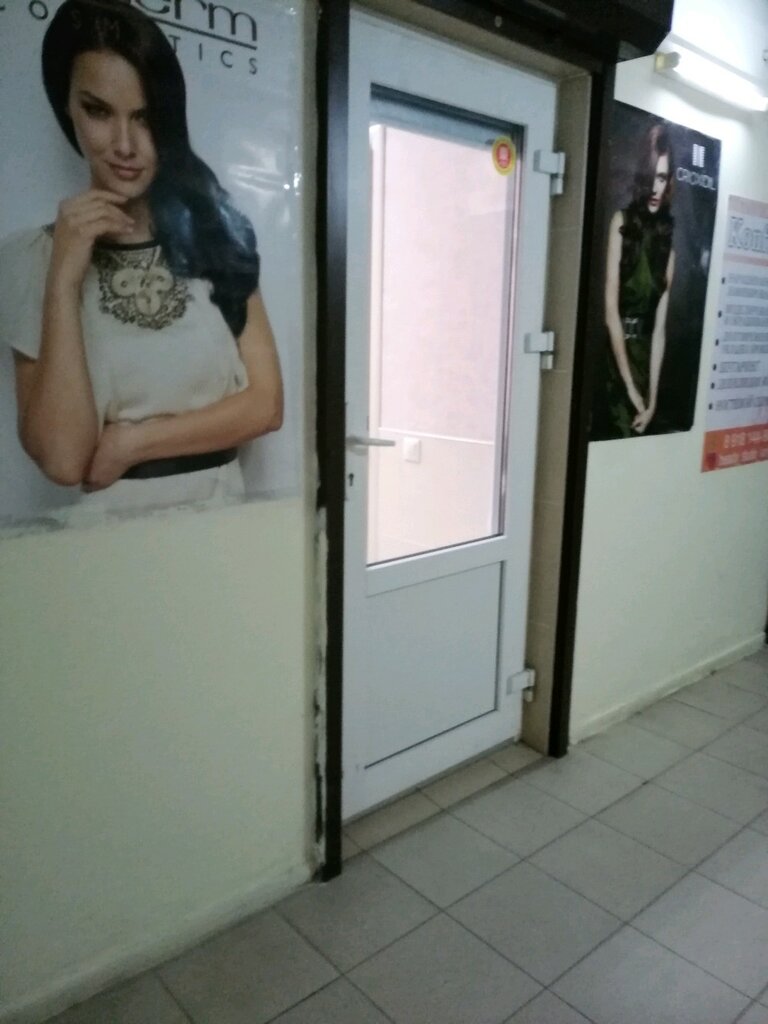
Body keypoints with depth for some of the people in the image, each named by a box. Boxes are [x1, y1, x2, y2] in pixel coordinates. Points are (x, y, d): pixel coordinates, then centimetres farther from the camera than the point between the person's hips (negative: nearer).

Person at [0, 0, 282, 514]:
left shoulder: (216, 232, 4)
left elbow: (264, 405, -1)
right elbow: (62, 459, -10)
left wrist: (132, 440, -8)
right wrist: (64, 279, -13)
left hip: (219, 513, 2)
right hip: (109, 523, -1)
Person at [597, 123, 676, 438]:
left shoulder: (667, 241, 7)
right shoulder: (621, 221, -4)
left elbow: (660, 327, 2)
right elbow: (610, 311, -11)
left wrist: (652, 399, -6)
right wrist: (629, 387, -14)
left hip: (644, 356, 4)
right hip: (612, 357, -3)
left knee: (637, 437, 6)